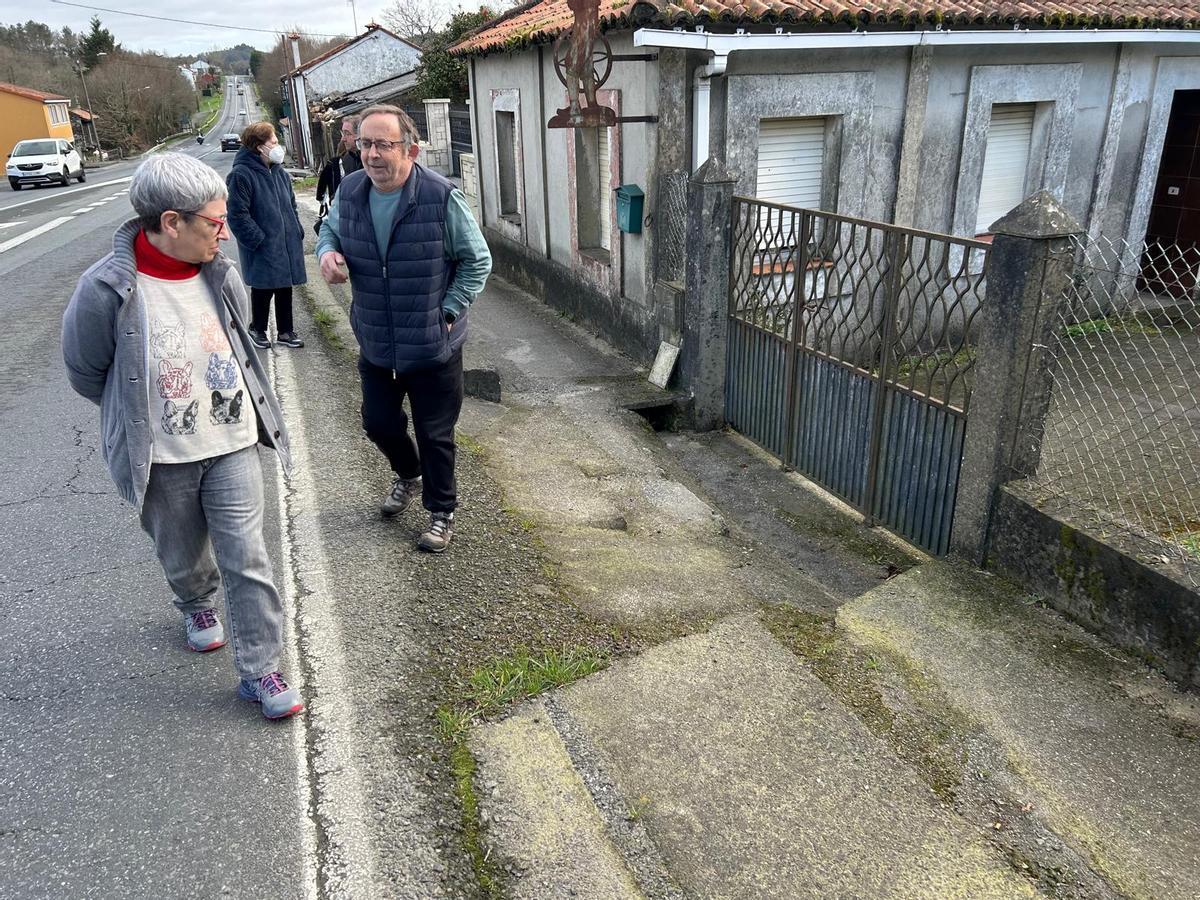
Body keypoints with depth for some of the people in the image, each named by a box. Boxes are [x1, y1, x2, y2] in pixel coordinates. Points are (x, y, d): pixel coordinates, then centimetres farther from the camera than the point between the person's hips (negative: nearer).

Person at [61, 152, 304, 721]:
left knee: (247, 560, 0)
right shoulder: (105, 290, -20)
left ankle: (260, 671, 14)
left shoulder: (221, 276, -7)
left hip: (232, 446, 2)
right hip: (160, 460, -2)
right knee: (183, 556, 20)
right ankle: (197, 606, 54)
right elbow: (84, 372, -4)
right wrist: (140, 417, 6)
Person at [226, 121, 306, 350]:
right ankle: (257, 330, 25)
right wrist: (258, 240, -18)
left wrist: (297, 230, 9)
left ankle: (286, 331, 27)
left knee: (285, 287, 14)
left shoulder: (279, 172, 9)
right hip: (263, 248, -7)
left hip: (287, 244, 7)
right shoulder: (241, 175, -15)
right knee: (263, 289, 6)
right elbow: (237, 215, -17)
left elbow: (291, 204, 19)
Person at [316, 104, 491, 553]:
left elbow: (477, 261, -8)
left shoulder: (441, 196, -18)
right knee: (378, 423, 18)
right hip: (375, 344, 5)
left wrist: (447, 311, -12)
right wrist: (328, 252, -6)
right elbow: (330, 227, 17)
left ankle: (441, 512, 30)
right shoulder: (350, 190, -3)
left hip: (434, 348, -5)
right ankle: (409, 475, 50)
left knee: (435, 434, 7)